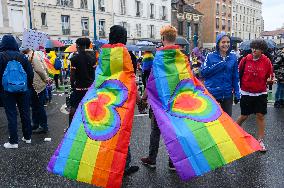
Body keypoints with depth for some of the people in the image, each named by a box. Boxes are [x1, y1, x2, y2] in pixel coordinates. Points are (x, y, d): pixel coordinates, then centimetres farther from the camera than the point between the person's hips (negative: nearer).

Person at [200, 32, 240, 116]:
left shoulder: (233, 57, 5)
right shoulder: (210, 56, -3)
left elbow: (235, 77, 9)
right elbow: (203, 72, -9)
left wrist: (237, 93, 5)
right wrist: (219, 65, -16)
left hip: (227, 94, 3)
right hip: (212, 94, -3)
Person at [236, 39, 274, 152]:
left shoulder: (266, 61, -5)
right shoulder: (245, 60, -6)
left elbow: (270, 77, 2)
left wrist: (270, 80, -20)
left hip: (261, 93, 1)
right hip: (246, 93, 0)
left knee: (260, 116, 3)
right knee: (244, 116, 7)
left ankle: (260, 140, 15)